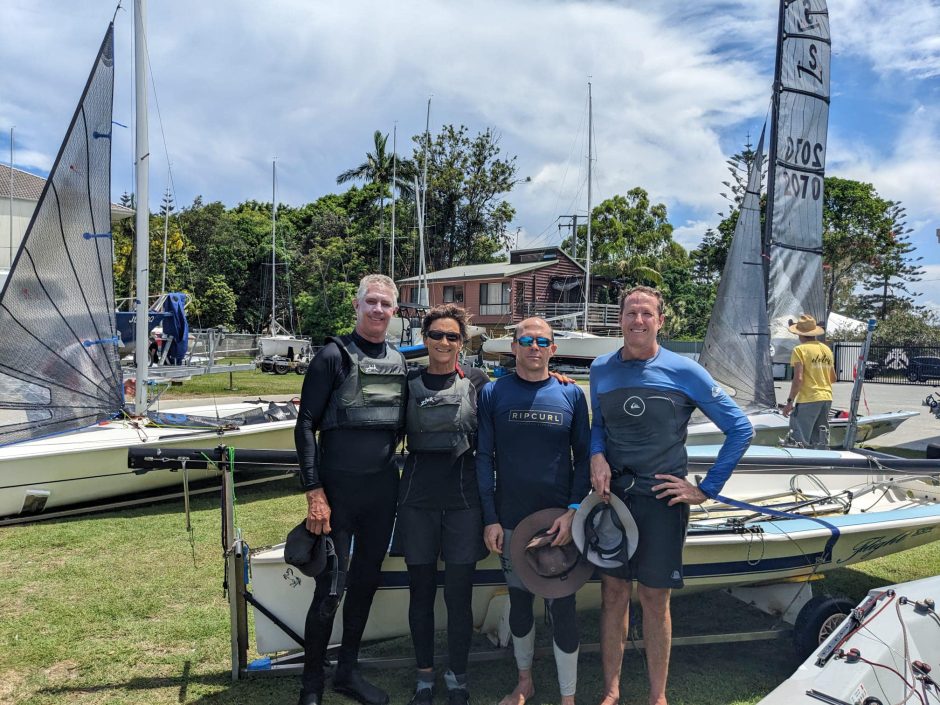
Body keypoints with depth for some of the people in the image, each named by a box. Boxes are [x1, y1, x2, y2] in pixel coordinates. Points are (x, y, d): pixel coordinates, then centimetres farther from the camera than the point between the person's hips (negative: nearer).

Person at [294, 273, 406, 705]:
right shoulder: (334, 355, -5)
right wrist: (314, 492, -14)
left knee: (366, 581, 13)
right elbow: (306, 426, -8)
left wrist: (396, 478, 7)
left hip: (383, 491, 5)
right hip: (338, 491, -5)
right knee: (331, 589, -1)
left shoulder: (400, 363, 10)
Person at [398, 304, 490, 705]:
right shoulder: (408, 384, 6)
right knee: (421, 591, 10)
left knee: (459, 594, 4)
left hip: (463, 498, -1)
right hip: (417, 498, 1)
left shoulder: (477, 383, 2)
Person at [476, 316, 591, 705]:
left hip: (560, 520, -1)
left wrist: (573, 511, -9)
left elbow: (583, 457, 2)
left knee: (562, 605, 4)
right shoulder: (493, 393, 0)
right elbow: (484, 458, 0)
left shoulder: (571, 394, 0)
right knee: (519, 600, 16)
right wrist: (490, 519, -5)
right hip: (510, 520, 1)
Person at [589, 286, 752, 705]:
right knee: (613, 594, 9)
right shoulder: (601, 370, 4)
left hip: (662, 498, -2)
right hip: (611, 494, 3)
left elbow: (739, 429, -2)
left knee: (654, 599, 6)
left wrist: (706, 490, -5)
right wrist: (597, 455, -6)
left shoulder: (684, 372, -6)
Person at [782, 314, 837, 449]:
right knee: (821, 442, 15)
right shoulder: (827, 349, 11)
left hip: (808, 399, -7)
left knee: (800, 440, -4)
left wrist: (790, 401, -13)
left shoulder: (800, 349, -9)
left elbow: (798, 378, -17)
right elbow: (833, 378, 17)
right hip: (827, 398, 7)